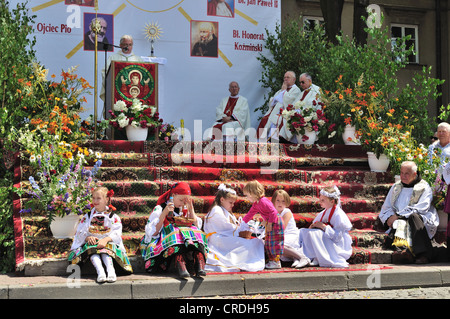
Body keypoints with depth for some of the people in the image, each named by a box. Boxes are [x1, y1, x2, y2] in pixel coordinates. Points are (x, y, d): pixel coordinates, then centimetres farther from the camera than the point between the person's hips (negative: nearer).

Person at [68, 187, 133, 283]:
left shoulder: (113, 217, 7)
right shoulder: (87, 217, 15)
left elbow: (117, 234, -6)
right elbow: (80, 233, 7)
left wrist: (106, 239, -26)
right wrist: (87, 238, -17)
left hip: (108, 243, -1)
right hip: (92, 242, 1)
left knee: (105, 250, -36)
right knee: (93, 250, -34)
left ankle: (110, 270, -57)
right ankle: (100, 271, -56)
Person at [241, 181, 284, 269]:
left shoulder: (263, 201, -22)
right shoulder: (256, 204, 12)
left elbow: (273, 212, -26)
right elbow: (250, 214, 25)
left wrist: (269, 224, -23)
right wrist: (243, 222, 26)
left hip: (275, 222, -11)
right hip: (269, 223, 11)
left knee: (274, 242, -8)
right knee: (268, 242, 13)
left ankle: (276, 262, -3)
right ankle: (271, 260, 20)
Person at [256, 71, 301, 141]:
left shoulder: (296, 90, 5)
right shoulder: (281, 90, 29)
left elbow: (287, 100, -11)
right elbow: (271, 102, 25)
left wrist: (284, 90, 3)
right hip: (274, 111, 7)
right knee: (264, 120, -16)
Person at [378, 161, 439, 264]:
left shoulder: (424, 188, 7)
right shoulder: (396, 187, 22)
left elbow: (421, 208, -7)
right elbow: (386, 207, 22)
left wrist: (398, 215, -13)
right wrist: (389, 218, -2)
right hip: (398, 222, 4)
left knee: (413, 216, -38)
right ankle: (403, 249, -58)